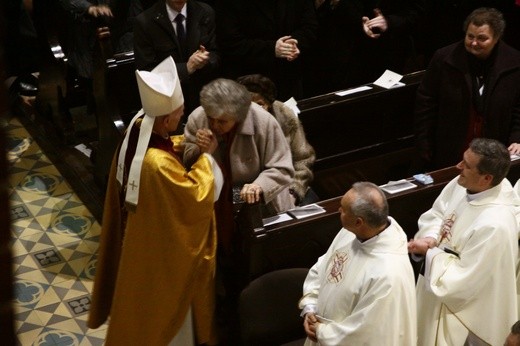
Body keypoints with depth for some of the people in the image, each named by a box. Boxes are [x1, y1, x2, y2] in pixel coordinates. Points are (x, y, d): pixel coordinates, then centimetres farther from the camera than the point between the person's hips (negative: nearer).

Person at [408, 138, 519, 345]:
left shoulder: (494, 226, -38)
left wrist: (428, 253, -20)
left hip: (461, 310, -8)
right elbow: (436, 214, 2)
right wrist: (429, 238, -18)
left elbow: (461, 281, -31)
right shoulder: (463, 185, -14)